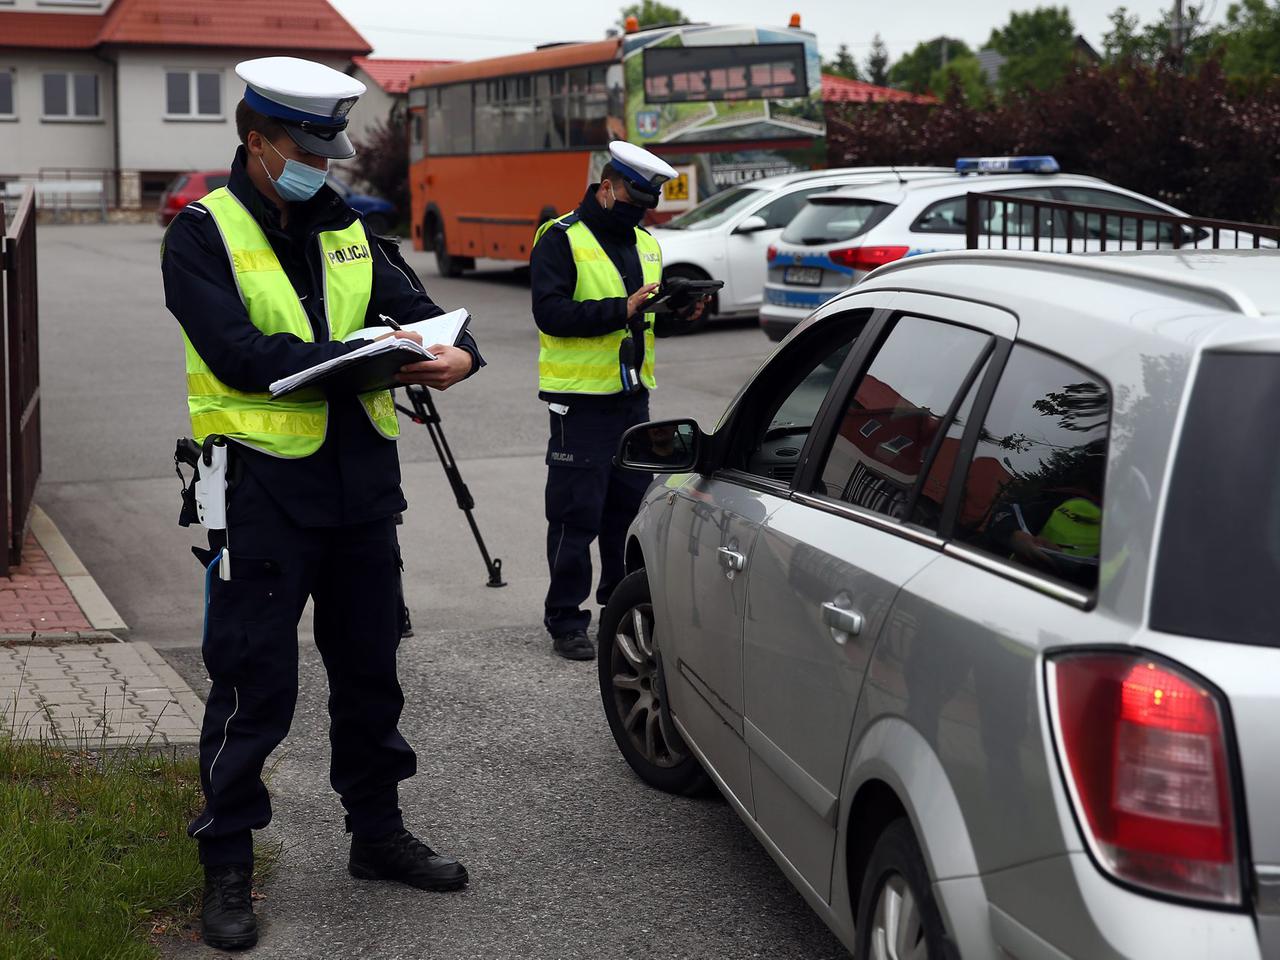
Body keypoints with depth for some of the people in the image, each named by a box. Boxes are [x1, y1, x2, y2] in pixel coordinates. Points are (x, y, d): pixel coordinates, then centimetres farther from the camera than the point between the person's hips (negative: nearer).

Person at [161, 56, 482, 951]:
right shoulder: (204, 234, -7)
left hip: (361, 482, 6)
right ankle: (227, 866, 15)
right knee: (254, 685, 0)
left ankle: (378, 833, 33)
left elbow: (413, 303, 4)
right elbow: (241, 354, -19)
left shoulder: (345, 226, 11)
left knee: (370, 668, 17)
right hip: (263, 485, -6)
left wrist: (457, 353, -20)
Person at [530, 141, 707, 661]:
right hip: (581, 399, -7)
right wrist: (621, 310, -27)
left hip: (633, 395, 7)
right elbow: (549, 311, -21)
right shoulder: (561, 238, -9)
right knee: (577, 514, -3)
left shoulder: (645, 243, 14)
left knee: (631, 506, 13)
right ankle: (565, 622, 7)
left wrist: (679, 311, 0)